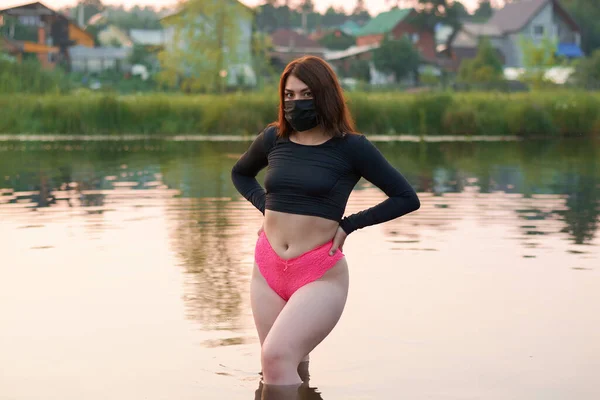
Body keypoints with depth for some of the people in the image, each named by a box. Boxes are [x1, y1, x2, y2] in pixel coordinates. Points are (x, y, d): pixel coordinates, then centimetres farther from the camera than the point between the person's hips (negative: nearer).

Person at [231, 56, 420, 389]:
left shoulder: (350, 146, -5)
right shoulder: (273, 139, 7)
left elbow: (406, 198, 0)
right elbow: (240, 174, 29)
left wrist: (349, 224, -4)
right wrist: (265, 205, 11)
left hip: (320, 275, -5)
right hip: (268, 271, 5)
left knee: (276, 357, -21)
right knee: (292, 372, 9)